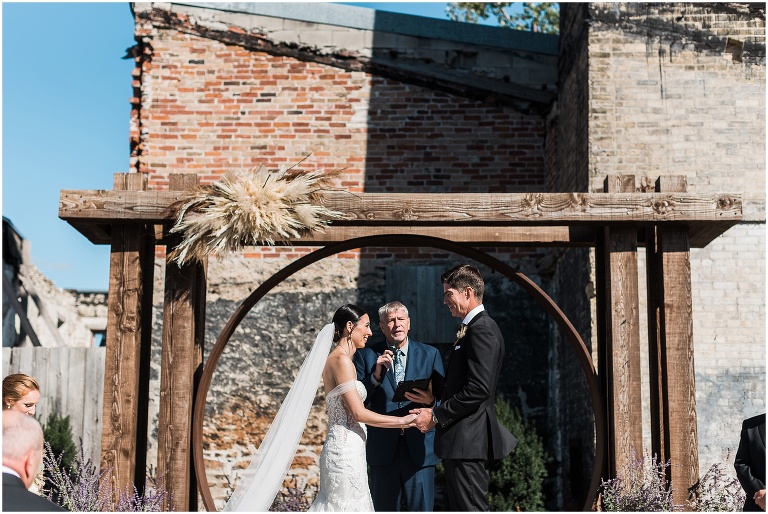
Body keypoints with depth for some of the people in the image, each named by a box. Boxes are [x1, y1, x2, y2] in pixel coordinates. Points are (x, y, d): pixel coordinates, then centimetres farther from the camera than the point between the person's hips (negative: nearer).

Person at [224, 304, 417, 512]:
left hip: (339, 447, 9)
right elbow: (359, 413, -16)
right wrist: (402, 421, -10)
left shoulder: (335, 358, 14)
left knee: (334, 504, 11)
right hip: (346, 450, -9)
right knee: (348, 505, -3)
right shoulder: (342, 360, -14)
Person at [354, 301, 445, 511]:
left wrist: (431, 400, -17)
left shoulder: (430, 355, 7)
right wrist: (376, 375, -16)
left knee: (422, 508, 1)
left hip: (420, 448, 0)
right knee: (384, 508, 9)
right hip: (383, 448, 0)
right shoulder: (366, 355, 4)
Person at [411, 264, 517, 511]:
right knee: (461, 507, 15)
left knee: (470, 507, -8)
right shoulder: (475, 328, 18)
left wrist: (436, 416, -17)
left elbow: (478, 389, -23)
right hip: (465, 442, 11)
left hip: (469, 440, -11)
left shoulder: (481, 330, -15)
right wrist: (437, 406, 11)